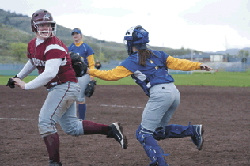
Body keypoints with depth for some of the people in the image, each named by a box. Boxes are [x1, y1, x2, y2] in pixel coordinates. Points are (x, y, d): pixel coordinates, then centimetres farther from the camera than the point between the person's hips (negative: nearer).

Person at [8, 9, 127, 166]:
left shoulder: (54, 46, -23)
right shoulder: (33, 45, 7)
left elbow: (50, 73, -33)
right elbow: (32, 62, 29)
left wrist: (26, 85, -30)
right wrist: (18, 77, 30)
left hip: (66, 87, -10)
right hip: (55, 89, 10)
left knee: (45, 122, -15)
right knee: (72, 127, 13)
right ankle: (111, 129, 19)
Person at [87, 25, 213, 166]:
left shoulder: (132, 61, 7)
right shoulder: (157, 55, 22)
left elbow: (112, 75, 8)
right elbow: (177, 63, 13)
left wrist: (91, 72, 19)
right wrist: (198, 66, 14)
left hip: (159, 94, -7)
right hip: (175, 93, 7)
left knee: (144, 133, -1)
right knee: (158, 130, 21)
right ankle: (194, 130, 6)